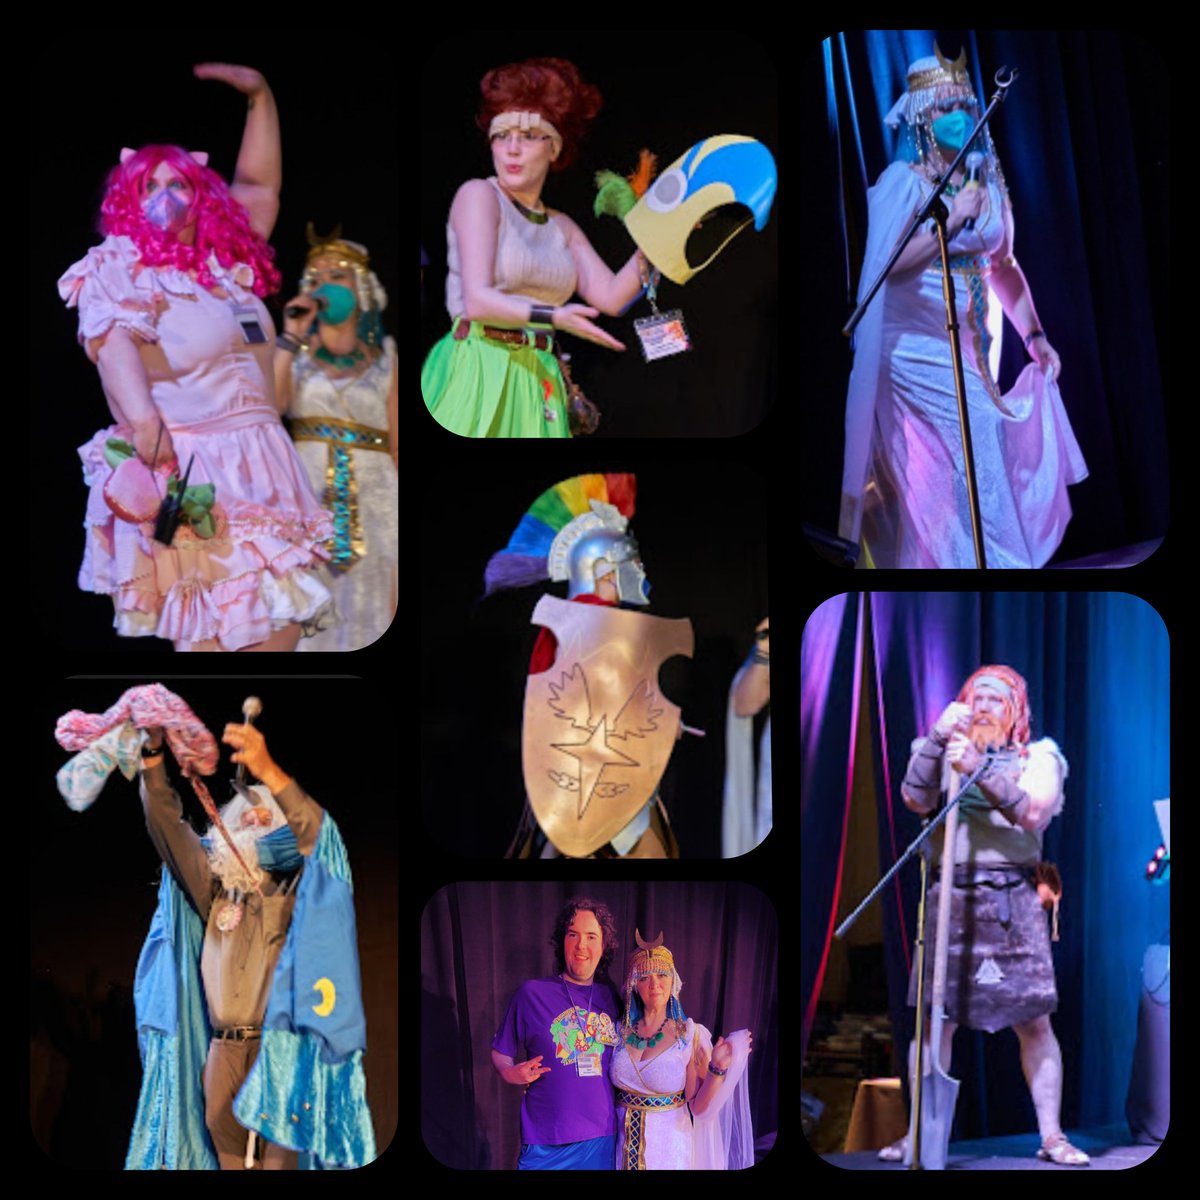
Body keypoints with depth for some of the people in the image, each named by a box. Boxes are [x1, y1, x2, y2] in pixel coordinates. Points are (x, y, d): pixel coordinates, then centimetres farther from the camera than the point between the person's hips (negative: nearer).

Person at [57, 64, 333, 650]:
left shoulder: (226, 261, 16)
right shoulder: (121, 271, -2)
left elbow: (260, 184, 28)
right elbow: (114, 340, -20)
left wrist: (259, 95, 22)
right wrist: (140, 415, -39)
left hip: (259, 461, 7)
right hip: (183, 468, -7)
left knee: (283, 617, 1)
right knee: (209, 623, -9)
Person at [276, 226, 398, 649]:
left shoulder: (384, 356, 9)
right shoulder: (296, 352, 8)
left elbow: (397, 441, 7)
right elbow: (269, 406, -11)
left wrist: (406, 504, 1)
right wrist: (291, 340, -9)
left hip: (372, 496, 1)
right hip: (308, 491, -1)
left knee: (367, 608, 2)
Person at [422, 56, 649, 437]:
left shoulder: (561, 226, 17)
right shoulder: (479, 195, -1)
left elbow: (610, 297, 8)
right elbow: (477, 301, -12)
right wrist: (553, 317, -22)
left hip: (537, 380, 6)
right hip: (478, 371, -6)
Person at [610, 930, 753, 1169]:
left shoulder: (690, 1035, -9)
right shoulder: (621, 1031, -1)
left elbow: (699, 1108, -12)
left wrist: (717, 1069, -25)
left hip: (669, 1148, -2)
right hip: (624, 1147, 2)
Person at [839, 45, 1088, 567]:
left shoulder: (985, 182, 10)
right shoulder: (903, 181, -7)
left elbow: (1004, 265, 16)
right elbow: (892, 263, -17)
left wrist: (1035, 334, 10)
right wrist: (952, 219, -17)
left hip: (971, 351, 6)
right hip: (917, 347, -6)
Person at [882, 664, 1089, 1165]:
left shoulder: (1037, 757, 8)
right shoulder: (946, 753, 15)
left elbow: (1034, 813, -11)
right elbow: (915, 799, -3)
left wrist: (980, 770, -22)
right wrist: (937, 737, -14)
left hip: (1012, 902, -1)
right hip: (951, 896, 2)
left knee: (1033, 1022, -4)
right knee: (935, 1019, -1)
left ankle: (1052, 1137, 3)